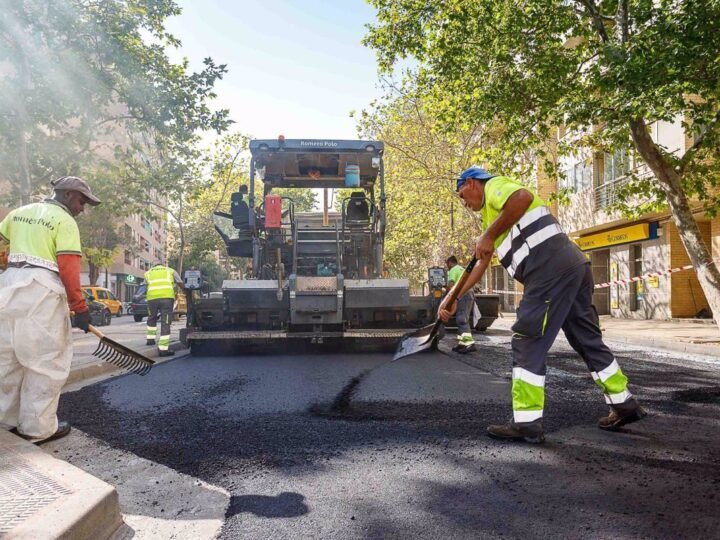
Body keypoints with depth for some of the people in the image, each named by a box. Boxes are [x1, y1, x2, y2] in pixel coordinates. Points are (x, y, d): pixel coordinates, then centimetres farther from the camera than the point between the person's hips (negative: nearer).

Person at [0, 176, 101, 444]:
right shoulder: (65, 221, -4)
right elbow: (69, 268, -12)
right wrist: (80, 307, -10)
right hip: (41, 290, -8)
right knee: (45, 361, 0)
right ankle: (38, 427, 4)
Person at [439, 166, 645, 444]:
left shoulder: (494, 185, 4)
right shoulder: (493, 211, 32)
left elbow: (523, 197, -22)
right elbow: (481, 264, 30)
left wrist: (488, 236, -15)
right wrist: (453, 298, 28)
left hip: (552, 269, -10)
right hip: (572, 267, 10)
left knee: (527, 343, -7)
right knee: (588, 339, 18)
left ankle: (526, 423, -4)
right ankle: (624, 404, 29)